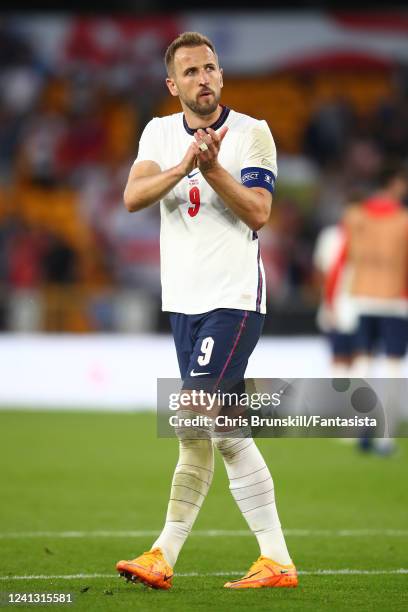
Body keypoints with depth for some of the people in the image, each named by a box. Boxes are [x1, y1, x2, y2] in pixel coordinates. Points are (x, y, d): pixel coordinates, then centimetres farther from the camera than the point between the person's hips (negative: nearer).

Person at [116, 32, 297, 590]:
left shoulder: (252, 134, -3)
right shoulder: (161, 133, 10)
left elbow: (258, 213, -12)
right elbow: (132, 197, -6)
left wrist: (213, 169, -23)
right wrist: (184, 166, -21)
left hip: (235, 299, -6)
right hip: (184, 302, 6)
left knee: (194, 426, -14)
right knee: (226, 434, 5)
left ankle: (164, 557, -10)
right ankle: (276, 563, 8)